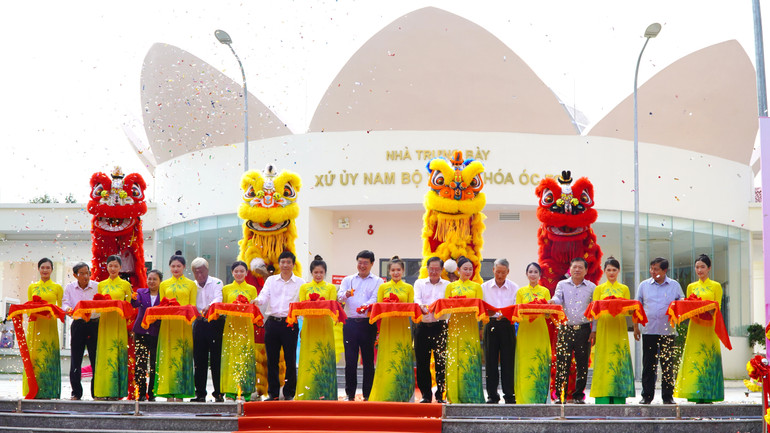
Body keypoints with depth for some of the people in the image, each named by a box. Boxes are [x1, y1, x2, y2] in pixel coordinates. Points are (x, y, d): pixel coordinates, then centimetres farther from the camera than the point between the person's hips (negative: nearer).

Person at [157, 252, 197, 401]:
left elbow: (193, 305, 5)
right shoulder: (164, 284, 16)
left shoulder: (191, 284, 11)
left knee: (182, 356, -5)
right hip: (168, 324, 1)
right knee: (168, 355, -5)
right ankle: (169, 394, -4)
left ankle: (180, 394, -4)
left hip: (184, 325, -1)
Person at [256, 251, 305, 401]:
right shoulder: (271, 280, 13)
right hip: (272, 322, 2)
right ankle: (272, 392, 12)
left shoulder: (300, 282, 7)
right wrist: (257, 301, -23)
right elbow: (264, 296, 0)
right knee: (272, 359, 4)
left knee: (290, 359, -1)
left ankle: (289, 392, 7)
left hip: (290, 323, -2)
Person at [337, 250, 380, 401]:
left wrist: (366, 306, -28)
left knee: (368, 359, 1)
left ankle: (368, 394, 7)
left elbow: (376, 299, -6)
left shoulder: (377, 282, 9)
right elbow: (339, 295, 0)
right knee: (350, 359, 1)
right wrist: (345, 295, -25)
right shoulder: (348, 280, 15)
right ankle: (350, 393, 8)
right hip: (350, 322, 1)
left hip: (368, 323, -1)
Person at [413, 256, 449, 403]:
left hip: (440, 325, -1)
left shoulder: (447, 285, 10)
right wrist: (422, 306, -26)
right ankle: (425, 394, 10)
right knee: (422, 361, 2)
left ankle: (440, 395, 4)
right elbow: (417, 299, -3)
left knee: (441, 361, -3)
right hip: (422, 325, 1)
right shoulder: (419, 283, 15)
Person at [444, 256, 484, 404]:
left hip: (470, 325, 0)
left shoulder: (477, 286, 14)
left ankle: (469, 395, -3)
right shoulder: (451, 286, 15)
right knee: (454, 358, -5)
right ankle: (454, 396, -2)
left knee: (470, 357, -7)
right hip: (455, 324, 1)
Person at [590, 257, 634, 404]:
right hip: (604, 328, -1)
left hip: (619, 328, 1)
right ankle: (603, 400, -8)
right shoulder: (599, 289, 13)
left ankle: (618, 400, -3)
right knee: (603, 361, -8)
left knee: (619, 359, -5)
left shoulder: (624, 289, 15)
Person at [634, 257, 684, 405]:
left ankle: (668, 396, 9)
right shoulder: (644, 285, 9)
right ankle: (647, 396, 8)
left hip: (668, 331, 0)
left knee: (668, 365, 2)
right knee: (648, 365, 1)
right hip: (649, 330, 0)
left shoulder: (674, 285, 8)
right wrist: (635, 327, 6)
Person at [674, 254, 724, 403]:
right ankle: (696, 395, -6)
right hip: (695, 328, 2)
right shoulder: (691, 287, 17)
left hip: (709, 328, -2)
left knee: (708, 358, -7)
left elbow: (718, 308, 2)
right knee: (694, 358, -6)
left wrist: (708, 310, -19)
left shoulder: (716, 286, 8)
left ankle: (708, 395, -5)